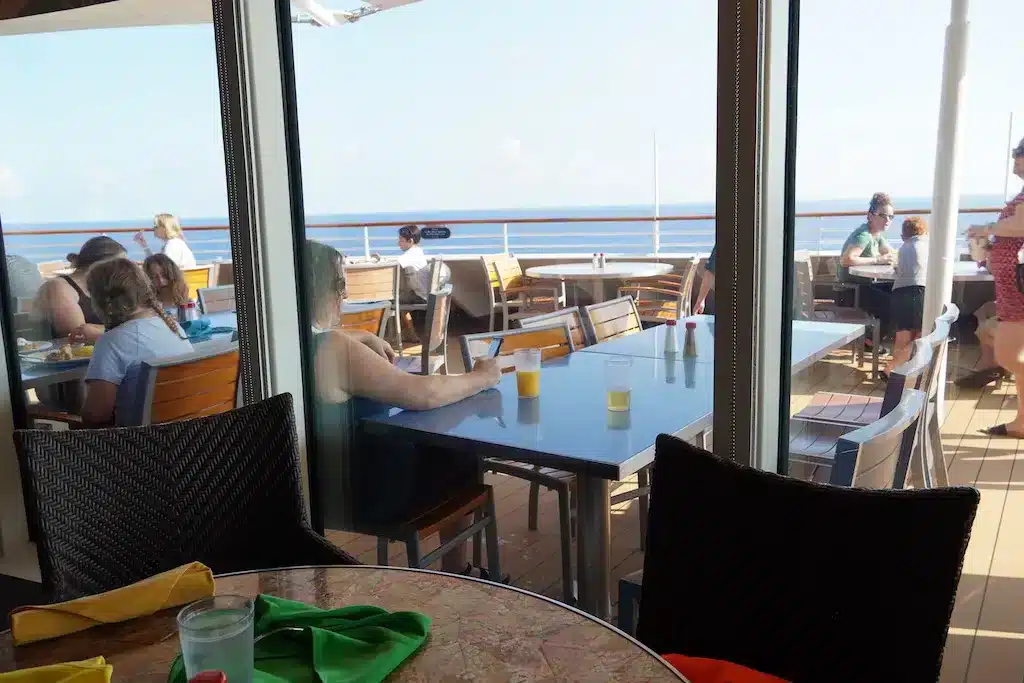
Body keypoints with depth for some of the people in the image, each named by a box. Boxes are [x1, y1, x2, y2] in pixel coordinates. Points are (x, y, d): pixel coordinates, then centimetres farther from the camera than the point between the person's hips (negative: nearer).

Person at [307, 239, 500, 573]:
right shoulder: (333, 347, -28)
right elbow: (424, 394, -25)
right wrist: (482, 377, -10)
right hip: (362, 494, -9)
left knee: (436, 448, 23)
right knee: (462, 458, 12)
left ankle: (454, 571, 33)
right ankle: (454, 577, 28)